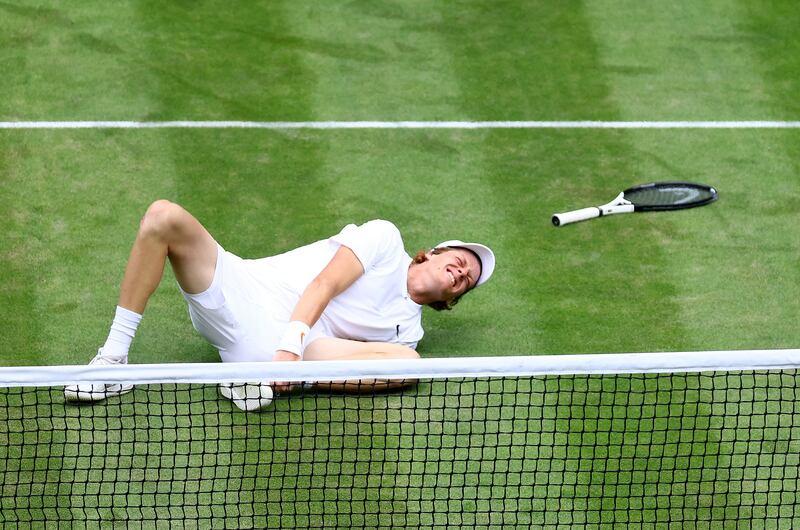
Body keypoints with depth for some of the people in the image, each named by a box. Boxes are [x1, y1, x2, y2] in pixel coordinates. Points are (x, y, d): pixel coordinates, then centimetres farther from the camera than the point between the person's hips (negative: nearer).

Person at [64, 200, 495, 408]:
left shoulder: (406, 329, 18)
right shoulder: (386, 239, 11)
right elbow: (325, 283, -3)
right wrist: (290, 345, -22)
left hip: (267, 349, 1)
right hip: (239, 291, -1)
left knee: (408, 361, -19)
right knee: (164, 216, -26)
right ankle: (114, 357, -22)